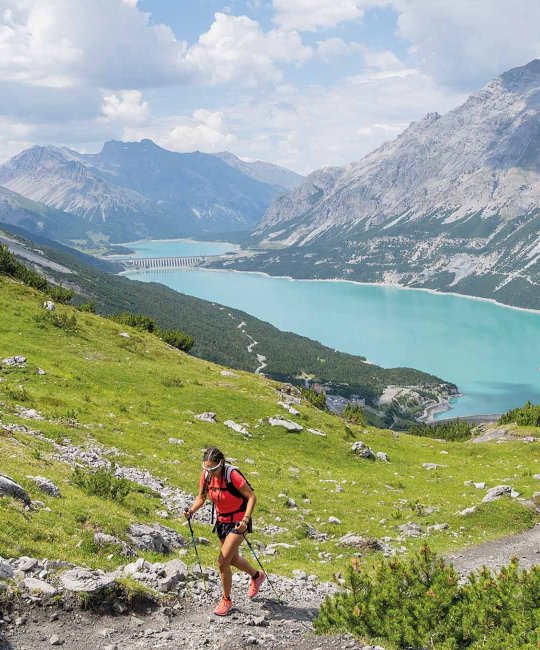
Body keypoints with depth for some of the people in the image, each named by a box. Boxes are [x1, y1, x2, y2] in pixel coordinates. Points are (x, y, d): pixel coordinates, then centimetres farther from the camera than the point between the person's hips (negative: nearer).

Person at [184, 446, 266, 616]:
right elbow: (201, 498, 2)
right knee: (233, 559, 23)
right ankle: (257, 576, 51)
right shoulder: (206, 475, -10)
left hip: (238, 522, -7)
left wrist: (245, 520, -35)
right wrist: (192, 510, -18)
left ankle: (226, 600, 10)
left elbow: (252, 497, -24)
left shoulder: (232, 475, -27)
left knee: (223, 562, -11)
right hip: (221, 520, 7)